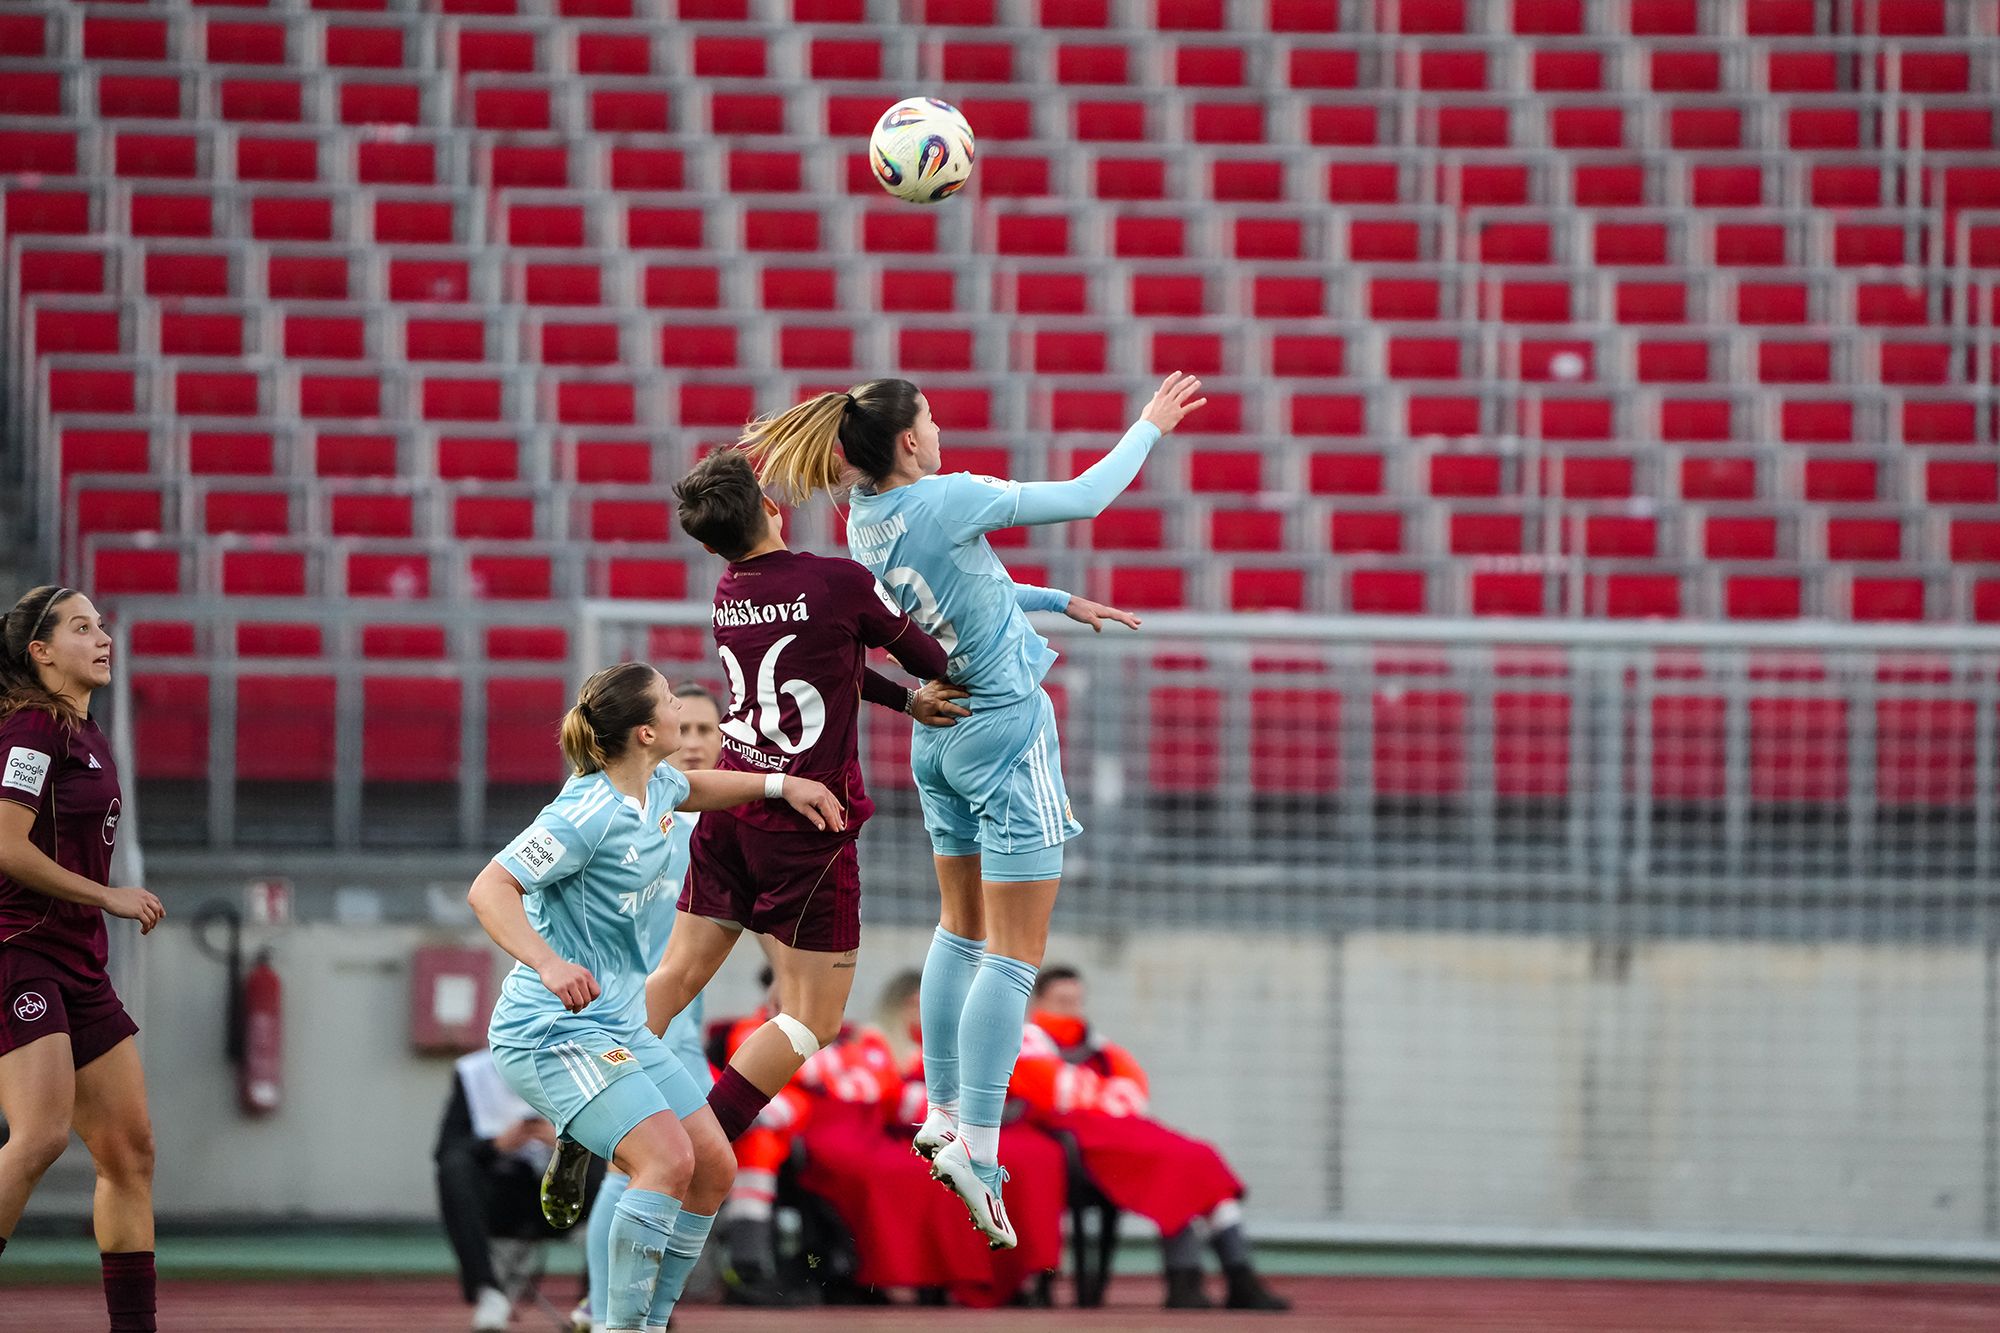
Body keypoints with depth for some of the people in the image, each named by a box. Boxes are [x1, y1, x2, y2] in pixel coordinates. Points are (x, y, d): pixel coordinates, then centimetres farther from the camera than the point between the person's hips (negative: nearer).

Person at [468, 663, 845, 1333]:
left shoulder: (654, 788, 6)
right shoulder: (588, 813, -21)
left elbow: (688, 787, 33)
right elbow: (489, 889, -27)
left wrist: (780, 786, 22)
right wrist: (548, 964, -42)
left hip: (617, 1026, 10)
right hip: (552, 1030, -10)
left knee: (714, 1166, 5)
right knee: (668, 1157, -25)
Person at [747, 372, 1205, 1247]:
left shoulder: (865, 521, 1)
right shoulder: (946, 500, -22)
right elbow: (1084, 498, -14)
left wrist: (1056, 602, 24)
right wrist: (1150, 427, 0)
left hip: (939, 738, 8)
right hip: (1006, 732, -8)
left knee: (963, 930, 21)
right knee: (1014, 952, -6)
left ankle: (943, 1112, 24)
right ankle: (976, 1144, -11)